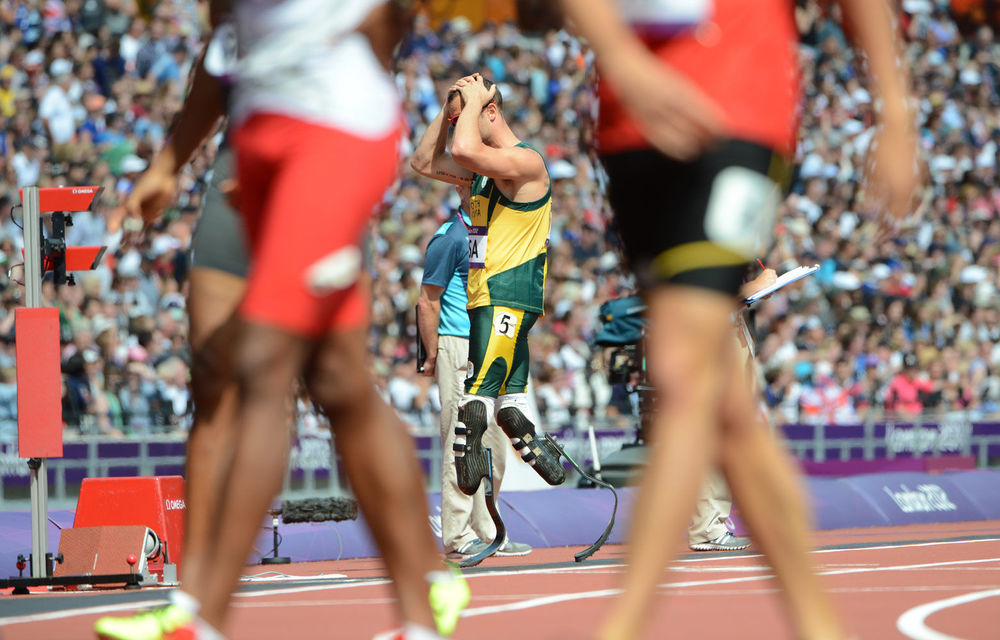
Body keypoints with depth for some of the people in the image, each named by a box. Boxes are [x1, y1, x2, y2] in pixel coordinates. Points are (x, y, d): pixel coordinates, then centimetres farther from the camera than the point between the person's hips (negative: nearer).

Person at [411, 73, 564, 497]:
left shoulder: (525, 161, -11)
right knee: (508, 405, 9)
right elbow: (424, 163, 28)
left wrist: (472, 102, -13)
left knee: (476, 404, -17)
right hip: (486, 302, 10)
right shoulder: (484, 170, 19)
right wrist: (447, 108, 16)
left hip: (507, 300, -10)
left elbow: (465, 150, -29)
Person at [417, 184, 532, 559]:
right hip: (459, 349, -8)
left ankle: (485, 531, 15)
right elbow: (427, 301, -8)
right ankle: (458, 536, -7)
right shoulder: (449, 238, -7)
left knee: (494, 445, 9)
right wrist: (433, 356, -11)